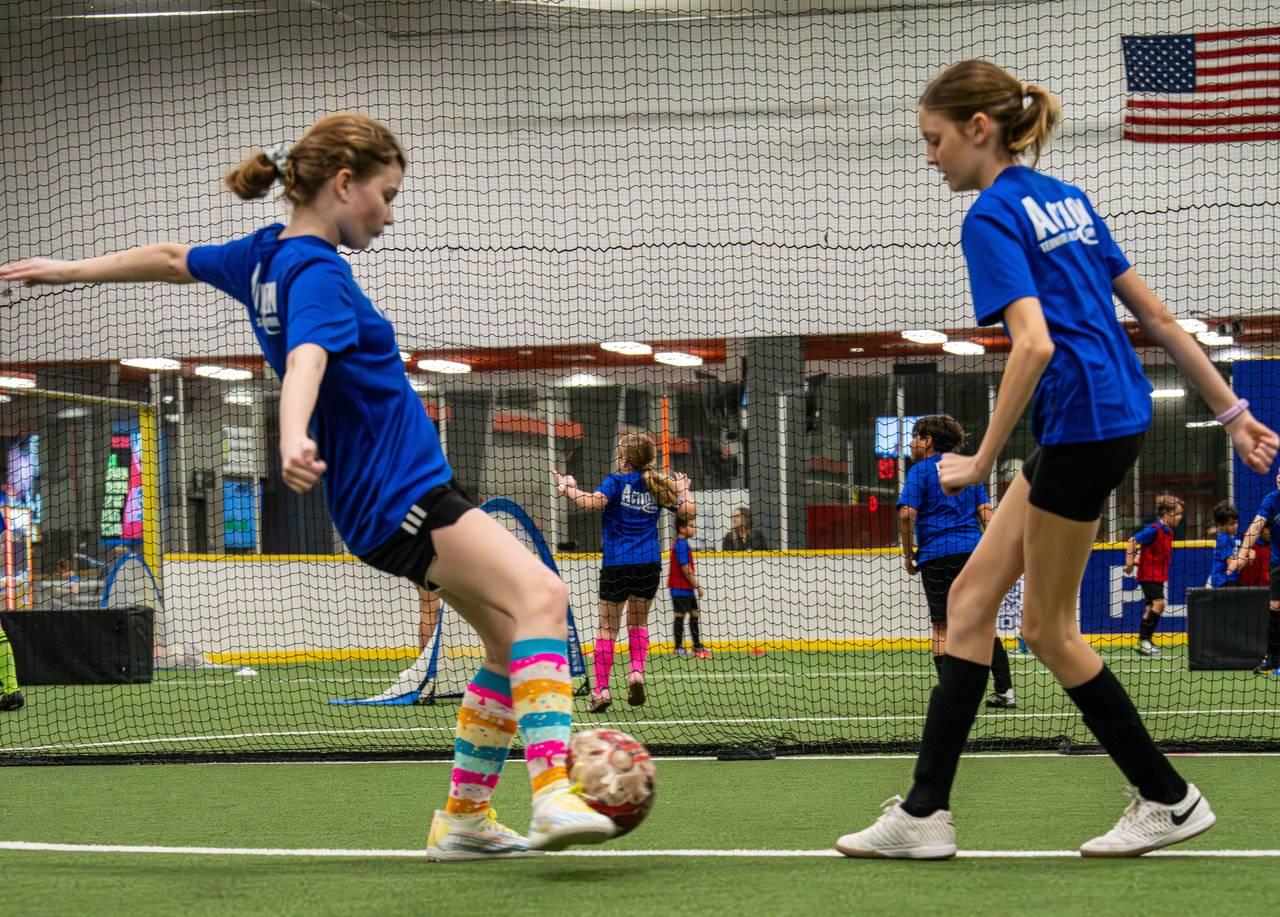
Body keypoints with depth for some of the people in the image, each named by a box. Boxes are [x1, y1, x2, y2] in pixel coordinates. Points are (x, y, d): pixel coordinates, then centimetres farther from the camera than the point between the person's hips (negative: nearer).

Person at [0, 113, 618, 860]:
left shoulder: (265, 255, 11)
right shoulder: (317, 272, -17)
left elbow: (172, 258, 26)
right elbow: (306, 359, -37)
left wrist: (71, 270, 41)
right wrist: (292, 438, -56)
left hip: (414, 493, 10)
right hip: (402, 497, -10)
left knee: (511, 639, 11)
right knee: (540, 595, -27)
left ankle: (466, 818, 15)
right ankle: (554, 795, -43)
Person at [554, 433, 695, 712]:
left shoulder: (617, 482, -5)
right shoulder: (657, 487, 7)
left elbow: (593, 501, -22)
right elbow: (689, 511, 11)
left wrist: (568, 489, -6)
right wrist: (683, 489, 28)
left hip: (617, 563, -3)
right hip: (649, 564, 3)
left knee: (608, 626, 4)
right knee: (638, 621, 18)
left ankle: (602, 689, -1)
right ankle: (637, 671, -4)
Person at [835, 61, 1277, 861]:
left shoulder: (993, 217, -10)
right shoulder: (1067, 199, 16)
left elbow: (1035, 344, -23)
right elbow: (1156, 315, 16)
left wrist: (984, 461, -16)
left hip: (1083, 420, -10)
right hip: (1119, 412, 10)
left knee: (1048, 627, 4)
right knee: (971, 595, 9)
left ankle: (1170, 800, 13)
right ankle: (926, 812, 7)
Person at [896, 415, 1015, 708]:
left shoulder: (920, 472, 0)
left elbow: (907, 514, -12)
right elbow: (985, 513, 11)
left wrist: (908, 554, -2)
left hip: (937, 553, -5)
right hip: (973, 551, 5)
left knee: (942, 627, 0)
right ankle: (1004, 691, 5)